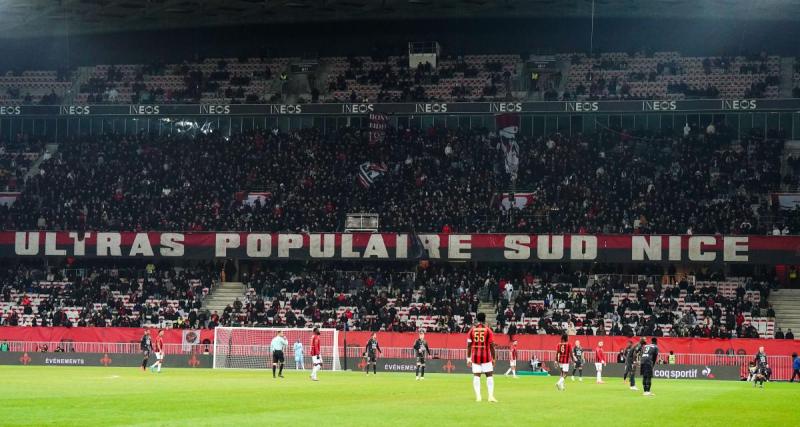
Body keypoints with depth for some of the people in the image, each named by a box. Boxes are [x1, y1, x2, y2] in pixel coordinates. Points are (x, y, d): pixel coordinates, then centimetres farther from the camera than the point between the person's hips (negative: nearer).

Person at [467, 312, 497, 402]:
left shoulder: (472, 330, 4)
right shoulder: (488, 330, -2)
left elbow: (469, 345, 2)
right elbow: (492, 346, -4)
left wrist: (468, 358, 7)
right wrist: (493, 358, 3)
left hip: (475, 356, 2)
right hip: (486, 356, -2)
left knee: (476, 376, 6)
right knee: (489, 375, 5)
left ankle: (478, 396, -2)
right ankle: (491, 396, -5)